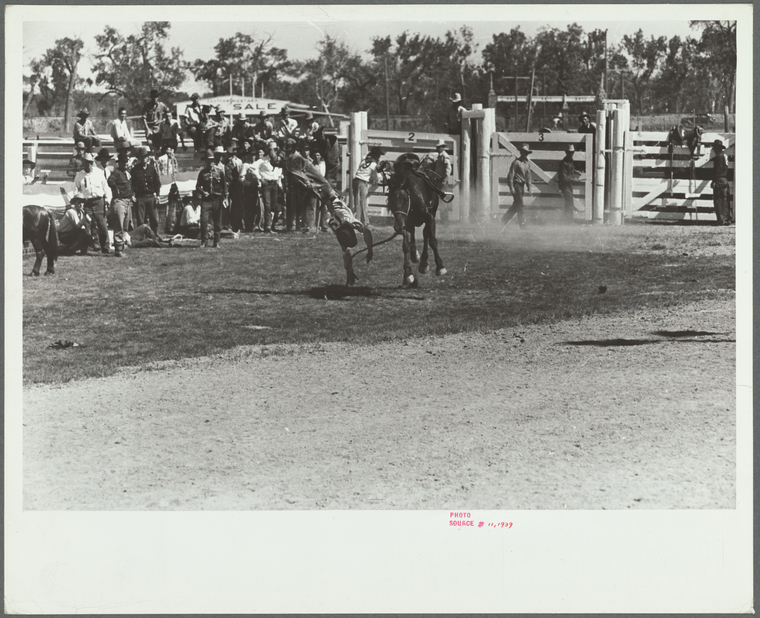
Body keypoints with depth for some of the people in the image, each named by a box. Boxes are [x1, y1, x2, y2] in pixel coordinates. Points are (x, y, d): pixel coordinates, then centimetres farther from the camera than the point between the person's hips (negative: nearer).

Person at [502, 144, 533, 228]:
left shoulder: (527, 163, 12)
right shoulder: (516, 162, -10)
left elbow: (528, 176, 18)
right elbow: (511, 175, -11)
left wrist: (530, 188, 12)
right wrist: (511, 187, -16)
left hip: (522, 185, 8)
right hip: (516, 184, -8)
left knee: (516, 205, 9)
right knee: (519, 205, -9)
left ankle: (504, 220, 20)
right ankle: (522, 223, -7)